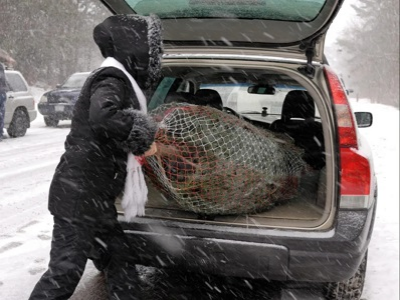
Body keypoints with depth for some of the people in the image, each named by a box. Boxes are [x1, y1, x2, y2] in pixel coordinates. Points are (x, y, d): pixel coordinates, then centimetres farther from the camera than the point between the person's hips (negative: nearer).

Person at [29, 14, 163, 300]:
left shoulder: (120, 79, 16)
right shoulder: (112, 79, -14)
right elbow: (101, 115, -36)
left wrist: (142, 143, 10)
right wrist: (143, 136, -23)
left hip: (94, 195, 10)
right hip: (80, 193, -10)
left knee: (120, 258, 16)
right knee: (66, 269, -4)